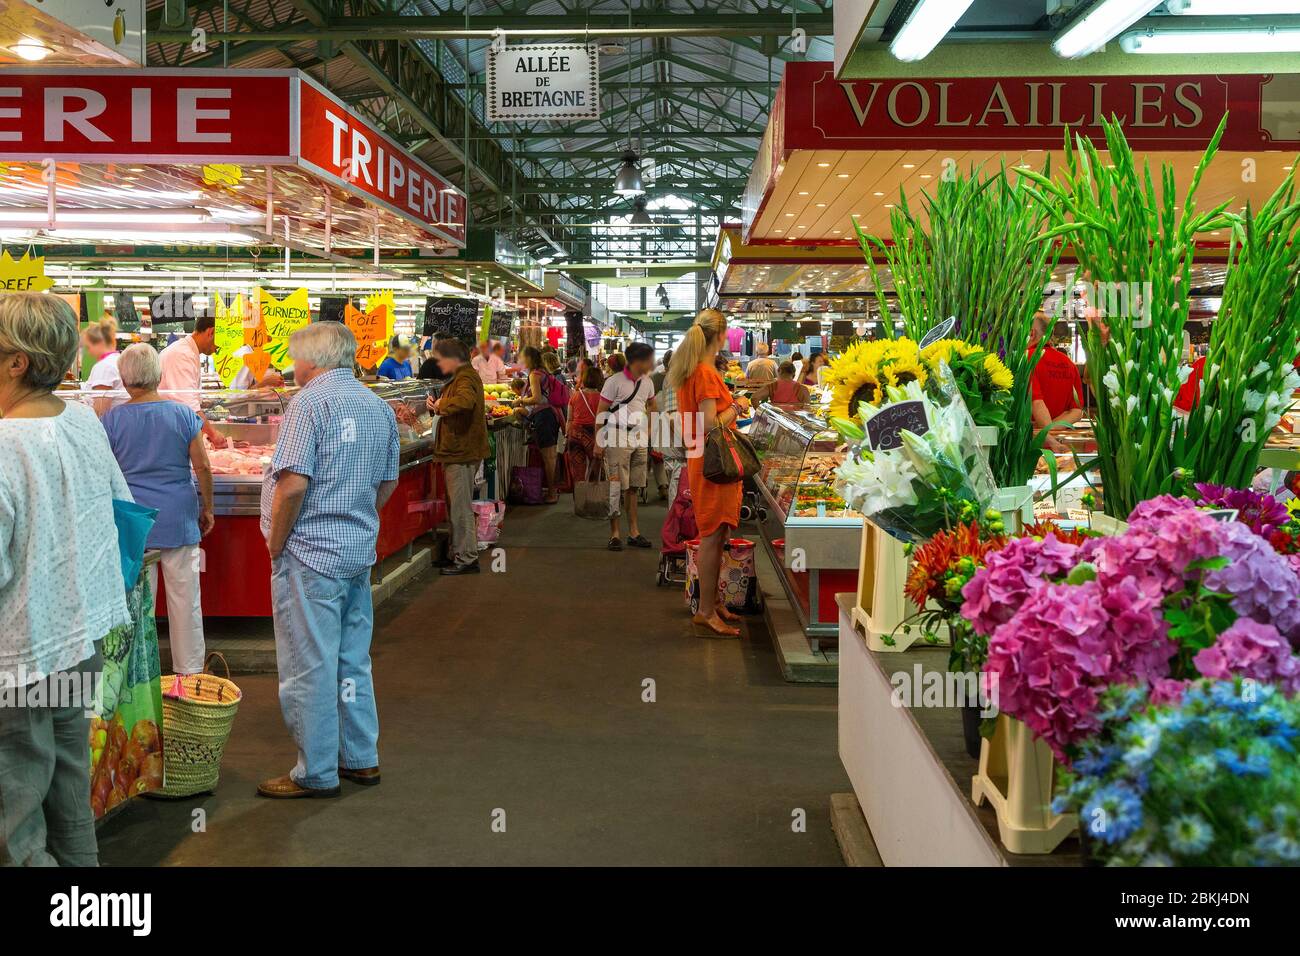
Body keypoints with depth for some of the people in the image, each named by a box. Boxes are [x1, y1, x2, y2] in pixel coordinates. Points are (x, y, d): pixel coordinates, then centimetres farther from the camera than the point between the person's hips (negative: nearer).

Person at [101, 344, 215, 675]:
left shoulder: (111, 420, -4)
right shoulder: (183, 415, -3)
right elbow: (202, 467, -1)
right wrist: (207, 509, 11)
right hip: (179, 520, 0)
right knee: (185, 598, 8)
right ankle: (190, 670, 17)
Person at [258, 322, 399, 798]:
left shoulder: (310, 402, -14)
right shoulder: (380, 408, 10)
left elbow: (293, 483, -21)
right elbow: (388, 483, 15)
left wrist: (276, 544, -9)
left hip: (311, 553, -8)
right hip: (360, 551, 8)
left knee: (309, 667, 1)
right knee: (353, 660, 17)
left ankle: (317, 773, 10)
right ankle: (361, 759, 26)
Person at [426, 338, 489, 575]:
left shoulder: (466, 378, -17)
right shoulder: (462, 376, 18)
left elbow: (465, 401, -39)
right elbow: (451, 408, 26)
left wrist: (440, 404, -22)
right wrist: (436, 405, 5)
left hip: (461, 452, -11)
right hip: (459, 451, 11)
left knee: (461, 507, -5)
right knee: (458, 505, 17)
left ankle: (467, 559, 1)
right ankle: (458, 553, 26)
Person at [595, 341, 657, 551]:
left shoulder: (647, 383, 9)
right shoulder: (615, 382, -9)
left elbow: (652, 405, 28)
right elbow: (600, 412, -8)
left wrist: (648, 430, 19)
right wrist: (598, 443, -12)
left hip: (639, 441, 6)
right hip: (617, 441, -6)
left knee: (633, 488, 10)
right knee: (616, 487, -4)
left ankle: (634, 532, 17)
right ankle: (614, 534, 2)